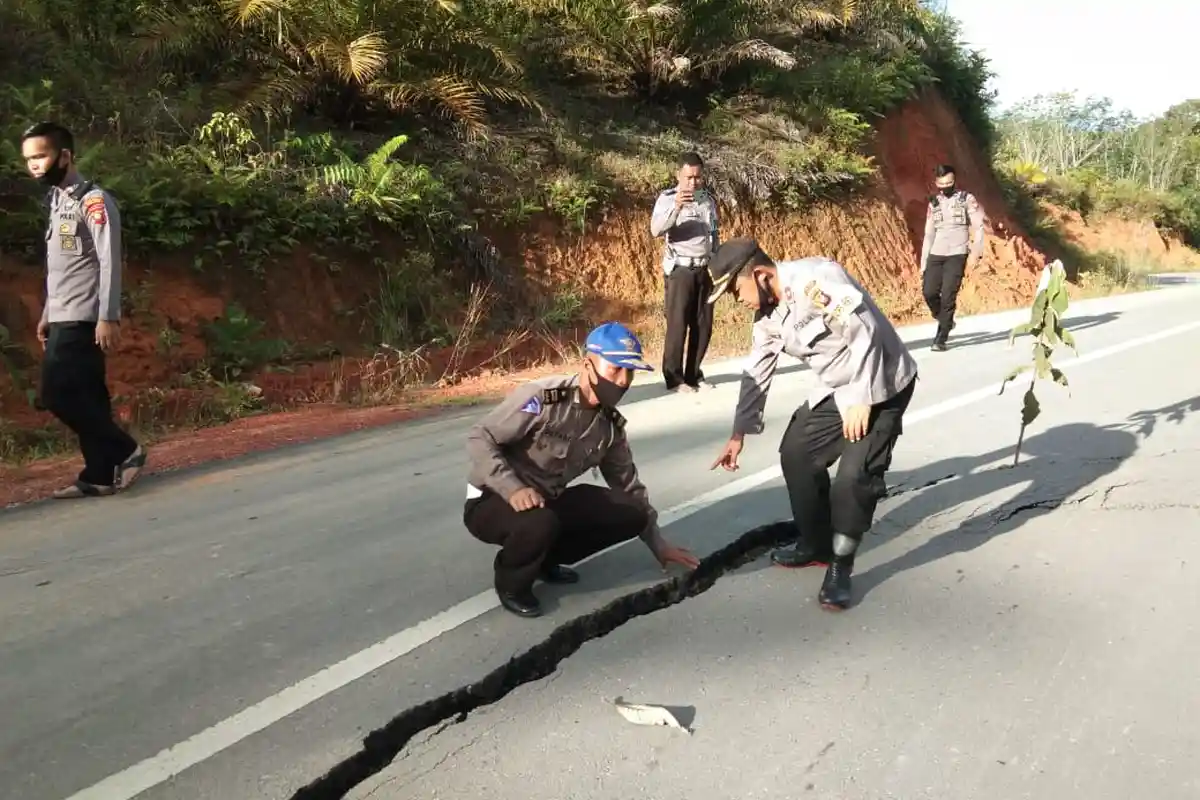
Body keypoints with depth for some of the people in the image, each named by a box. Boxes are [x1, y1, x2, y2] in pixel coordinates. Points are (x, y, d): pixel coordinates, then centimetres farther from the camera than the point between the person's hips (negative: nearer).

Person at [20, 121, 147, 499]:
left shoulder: (93, 200, -9)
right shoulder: (56, 201, 18)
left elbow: (110, 262, -15)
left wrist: (108, 318, -20)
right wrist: (47, 313, 21)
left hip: (82, 319, -8)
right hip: (64, 320, 8)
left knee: (58, 393, -12)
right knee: (85, 396, 6)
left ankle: (125, 450, -1)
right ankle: (100, 476, 8)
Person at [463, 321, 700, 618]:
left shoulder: (611, 425, -2)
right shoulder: (542, 397, -23)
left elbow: (628, 484, 11)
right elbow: (479, 438, -23)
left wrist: (658, 543, 14)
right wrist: (514, 489, -36)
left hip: (549, 502, 6)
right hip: (492, 502, -6)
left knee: (630, 513, -8)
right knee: (540, 523, -39)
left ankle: (545, 558, 11)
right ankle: (512, 582, -4)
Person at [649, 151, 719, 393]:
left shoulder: (708, 200, 13)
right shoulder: (667, 198, -4)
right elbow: (656, 230, -20)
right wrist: (675, 207, -33)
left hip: (705, 270, 5)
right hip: (680, 270, -5)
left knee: (703, 325, 6)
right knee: (678, 324, -5)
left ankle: (693, 374, 17)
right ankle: (674, 378, 1)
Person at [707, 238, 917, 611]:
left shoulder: (815, 277, -26)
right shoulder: (768, 314, 2)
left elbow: (864, 332, -28)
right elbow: (757, 373, 11)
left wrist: (861, 399, -25)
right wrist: (740, 433, 11)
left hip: (881, 385, -9)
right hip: (837, 388, 9)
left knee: (856, 474, -16)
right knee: (796, 453, 10)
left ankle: (840, 569, 0)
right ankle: (816, 544, 25)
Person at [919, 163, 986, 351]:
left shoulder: (967, 199, 3)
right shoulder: (933, 204, 13)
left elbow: (978, 227, -1)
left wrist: (975, 253, -13)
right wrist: (923, 263, 10)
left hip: (957, 255, -4)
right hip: (936, 254, 4)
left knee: (948, 296, -10)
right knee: (929, 292, -7)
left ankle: (941, 339, -6)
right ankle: (945, 322, 21)